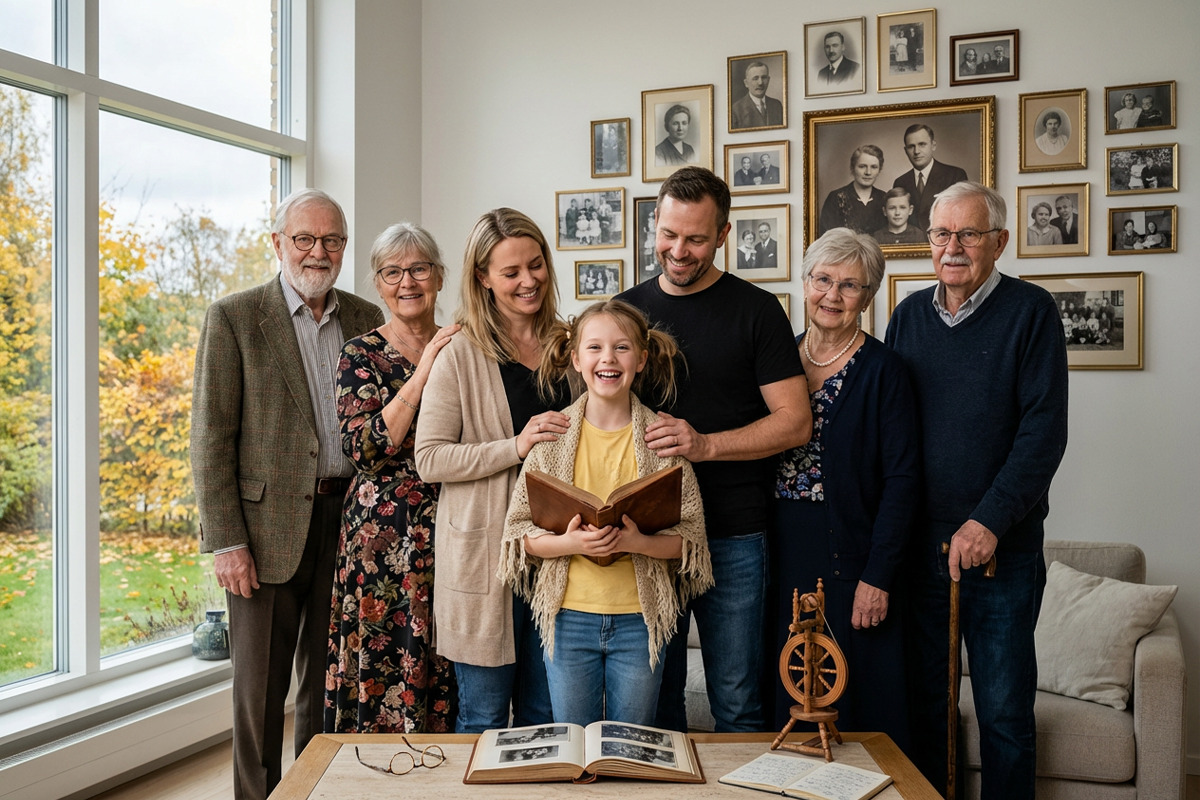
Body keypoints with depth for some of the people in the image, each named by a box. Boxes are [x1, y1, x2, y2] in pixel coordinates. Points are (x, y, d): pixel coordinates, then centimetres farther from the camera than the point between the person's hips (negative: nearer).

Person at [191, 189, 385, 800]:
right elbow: (211, 438, -5)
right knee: (260, 687, 7)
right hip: (268, 525, -3)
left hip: (349, 521, 4)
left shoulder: (367, 320, 9)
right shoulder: (233, 318, -2)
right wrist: (225, 541, -11)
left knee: (330, 680, 14)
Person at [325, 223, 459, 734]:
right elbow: (365, 451, -15)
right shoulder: (362, 355, 0)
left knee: (446, 678, 7)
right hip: (386, 538, -3)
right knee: (385, 670, 2)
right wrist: (422, 372, -15)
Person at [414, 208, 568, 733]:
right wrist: (516, 447, -19)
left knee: (545, 718, 14)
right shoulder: (460, 355, -5)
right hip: (485, 554, -4)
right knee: (483, 719, 7)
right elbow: (429, 459, -10)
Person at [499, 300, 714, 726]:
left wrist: (637, 542, -22)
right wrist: (570, 543, -21)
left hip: (640, 618, 0)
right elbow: (520, 532, -3)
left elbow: (690, 537, -4)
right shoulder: (552, 435, -3)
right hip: (568, 615, 0)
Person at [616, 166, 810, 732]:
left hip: (733, 537, -3)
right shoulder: (626, 309, 10)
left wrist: (704, 444, -18)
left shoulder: (756, 311, -1)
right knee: (653, 697, 12)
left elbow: (795, 421, -5)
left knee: (737, 702, 6)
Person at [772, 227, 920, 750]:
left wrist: (878, 577, -14)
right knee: (785, 703, 12)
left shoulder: (883, 370, -5)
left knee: (857, 707, 4)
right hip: (782, 559, 4)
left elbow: (902, 481, -9)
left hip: (849, 557, -4)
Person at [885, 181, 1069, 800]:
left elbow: (1044, 430, -10)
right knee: (922, 698, 13)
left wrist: (988, 522, -18)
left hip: (1002, 545, -3)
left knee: (1004, 712, 5)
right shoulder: (909, 315, 9)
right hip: (919, 541, 4)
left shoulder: (1030, 310, -4)